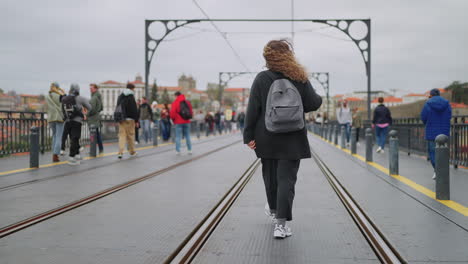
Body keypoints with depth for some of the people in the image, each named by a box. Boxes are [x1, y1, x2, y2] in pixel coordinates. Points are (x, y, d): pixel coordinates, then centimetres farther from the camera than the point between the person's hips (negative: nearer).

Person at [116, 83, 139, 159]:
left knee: (122, 135, 2)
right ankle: (132, 152, 15)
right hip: (129, 119, -5)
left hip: (121, 119, 5)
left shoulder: (120, 96, 13)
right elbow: (135, 110, -10)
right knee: (130, 136, 5)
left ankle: (120, 152, -11)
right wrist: (136, 120, -5)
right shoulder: (131, 97, -9)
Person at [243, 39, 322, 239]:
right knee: (286, 179, -1)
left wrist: (249, 135, -4)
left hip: (267, 138, 1)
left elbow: (253, 109, -7)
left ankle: (273, 209, 42)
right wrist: (319, 98, 23)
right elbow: (312, 104, -1)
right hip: (292, 139, -1)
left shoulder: (262, 79, -5)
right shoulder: (300, 79, -3)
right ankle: (280, 222, -10)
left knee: (270, 176, 19)